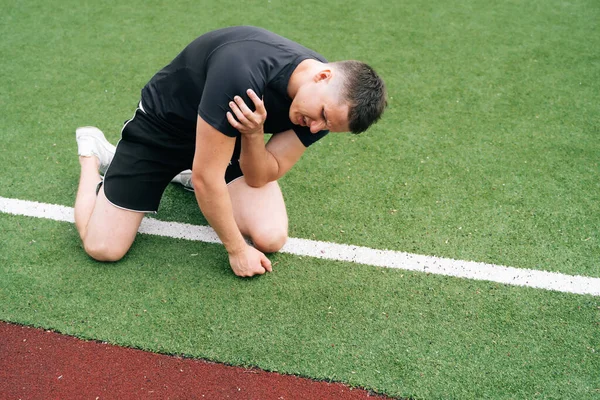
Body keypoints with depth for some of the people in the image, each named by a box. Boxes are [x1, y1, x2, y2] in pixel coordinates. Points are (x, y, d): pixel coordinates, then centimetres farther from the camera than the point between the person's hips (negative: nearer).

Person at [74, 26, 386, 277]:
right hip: (162, 125, -5)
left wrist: (254, 134, -34)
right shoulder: (243, 74, -41)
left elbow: (260, 178, -13)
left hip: (227, 135, 5)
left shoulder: (327, 105, -19)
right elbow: (206, 176, -32)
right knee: (103, 249, -10)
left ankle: (187, 174, 14)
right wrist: (237, 250, -21)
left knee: (271, 238, -14)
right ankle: (92, 153, 20)